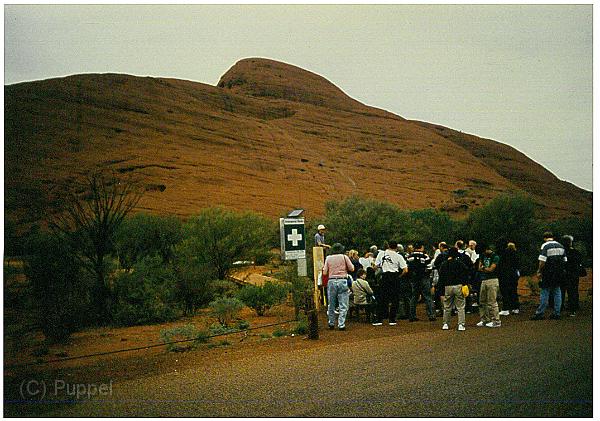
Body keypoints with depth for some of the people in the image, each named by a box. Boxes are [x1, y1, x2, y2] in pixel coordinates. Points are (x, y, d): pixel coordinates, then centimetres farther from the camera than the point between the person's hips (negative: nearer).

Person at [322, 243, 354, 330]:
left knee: (331, 304, 13)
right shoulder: (344, 257, 1)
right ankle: (341, 324, -5)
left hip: (331, 281, 2)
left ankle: (331, 323, 19)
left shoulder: (328, 258, 6)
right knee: (343, 305, 0)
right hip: (342, 281, -2)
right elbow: (352, 269, 3)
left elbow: (324, 272, 6)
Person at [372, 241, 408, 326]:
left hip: (385, 277, 1)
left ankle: (379, 320, 2)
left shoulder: (381, 254, 3)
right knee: (394, 299, 7)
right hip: (395, 276, -1)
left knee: (382, 299, 5)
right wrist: (399, 276, 8)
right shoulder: (398, 256, -2)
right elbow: (405, 270, -6)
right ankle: (392, 320, 7)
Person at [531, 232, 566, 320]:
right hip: (559, 274, 6)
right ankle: (557, 314, 11)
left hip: (548, 274, -6)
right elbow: (564, 260, 14)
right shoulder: (560, 246, 11)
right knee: (557, 293, 11)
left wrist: (539, 271, -8)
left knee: (545, 293, -3)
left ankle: (540, 313, -1)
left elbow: (542, 261, -17)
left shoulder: (545, 246, -9)